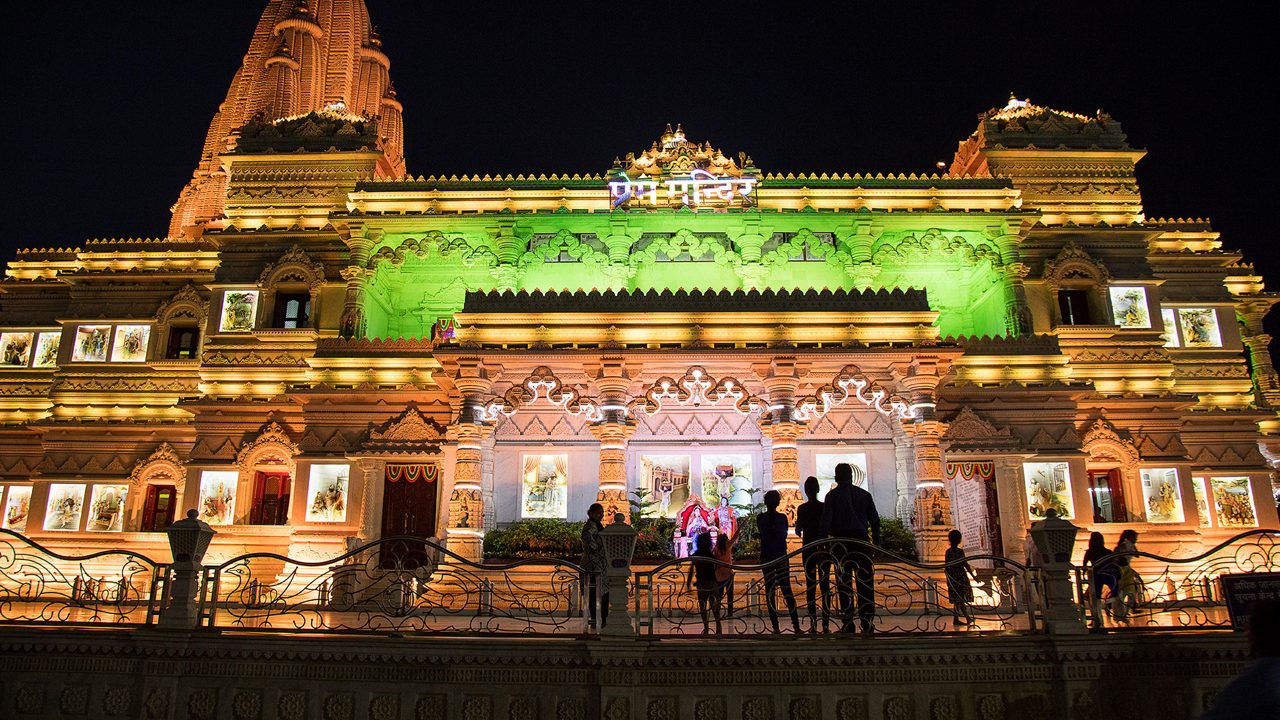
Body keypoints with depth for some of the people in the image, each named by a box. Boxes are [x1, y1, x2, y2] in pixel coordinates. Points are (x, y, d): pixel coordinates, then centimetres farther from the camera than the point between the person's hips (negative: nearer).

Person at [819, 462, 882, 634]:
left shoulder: (832, 495, 2)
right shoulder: (864, 494, 10)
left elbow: (826, 521, -5)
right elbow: (875, 520, 8)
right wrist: (876, 542, 12)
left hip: (841, 542, -2)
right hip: (861, 541, 2)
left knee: (844, 583, 1)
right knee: (865, 583, 4)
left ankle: (848, 624, -1)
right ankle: (867, 623, 1)